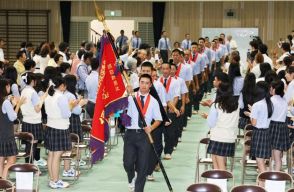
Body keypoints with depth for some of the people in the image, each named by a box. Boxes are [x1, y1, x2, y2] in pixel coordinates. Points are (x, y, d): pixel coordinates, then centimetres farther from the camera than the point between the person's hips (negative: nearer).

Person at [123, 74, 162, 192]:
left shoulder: (153, 101, 7)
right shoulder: (130, 97, 1)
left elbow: (158, 120, 9)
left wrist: (151, 128, -9)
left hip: (144, 135, 1)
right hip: (130, 133, -1)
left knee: (142, 165, 2)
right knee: (128, 162, -6)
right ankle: (131, 179, 29)